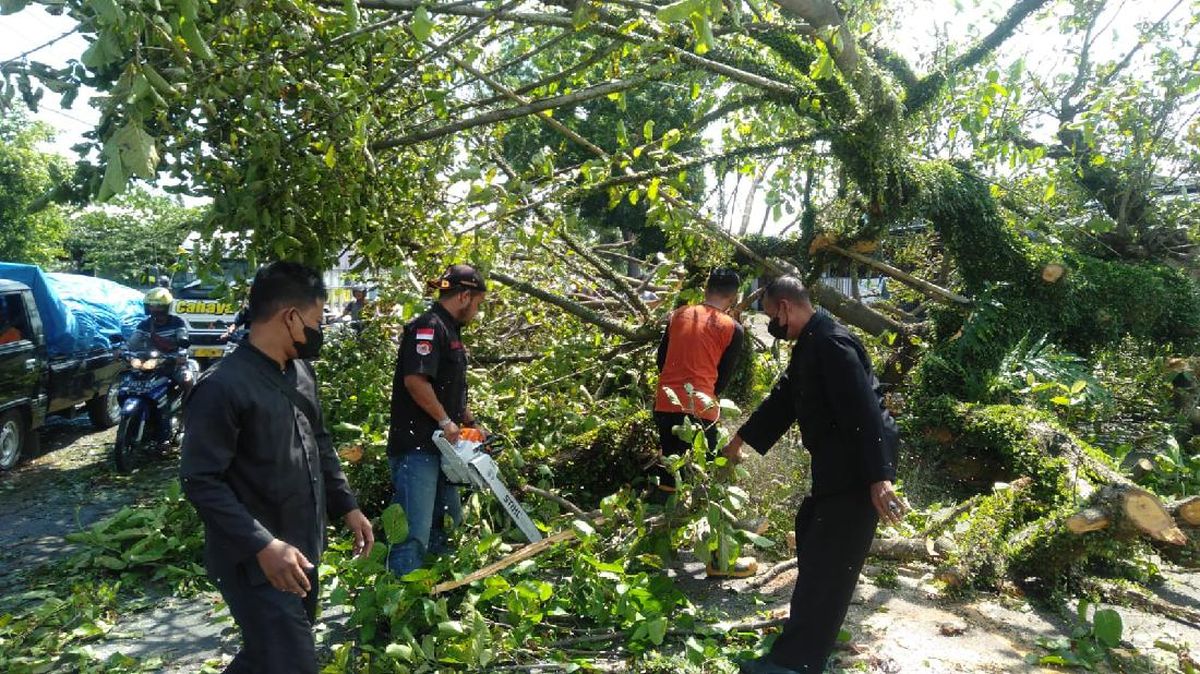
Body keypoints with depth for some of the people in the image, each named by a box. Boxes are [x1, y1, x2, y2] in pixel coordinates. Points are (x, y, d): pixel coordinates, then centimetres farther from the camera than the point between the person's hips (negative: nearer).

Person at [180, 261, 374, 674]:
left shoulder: (301, 372, 6)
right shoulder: (222, 386, -20)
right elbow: (200, 482, -20)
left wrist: (347, 506, 11)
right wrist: (263, 545, -25)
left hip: (304, 551, 8)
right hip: (256, 564, -8)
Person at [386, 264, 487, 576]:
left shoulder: (449, 331, 17)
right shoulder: (428, 326, -14)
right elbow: (415, 379, -26)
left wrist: (470, 422, 19)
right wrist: (446, 421, -18)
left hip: (440, 446, 11)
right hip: (416, 445, -11)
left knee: (448, 520, 19)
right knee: (414, 531, -10)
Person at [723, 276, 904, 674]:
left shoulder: (831, 342, -20)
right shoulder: (809, 345, 13)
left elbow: (864, 411, -27)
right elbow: (783, 398, 23)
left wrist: (879, 478, -30)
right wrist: (741, 439, 29)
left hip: (859, 465, -11)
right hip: (835, 462, 11)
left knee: (828, 558, -8)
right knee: (811, 533, 22)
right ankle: (814, 625, 38)